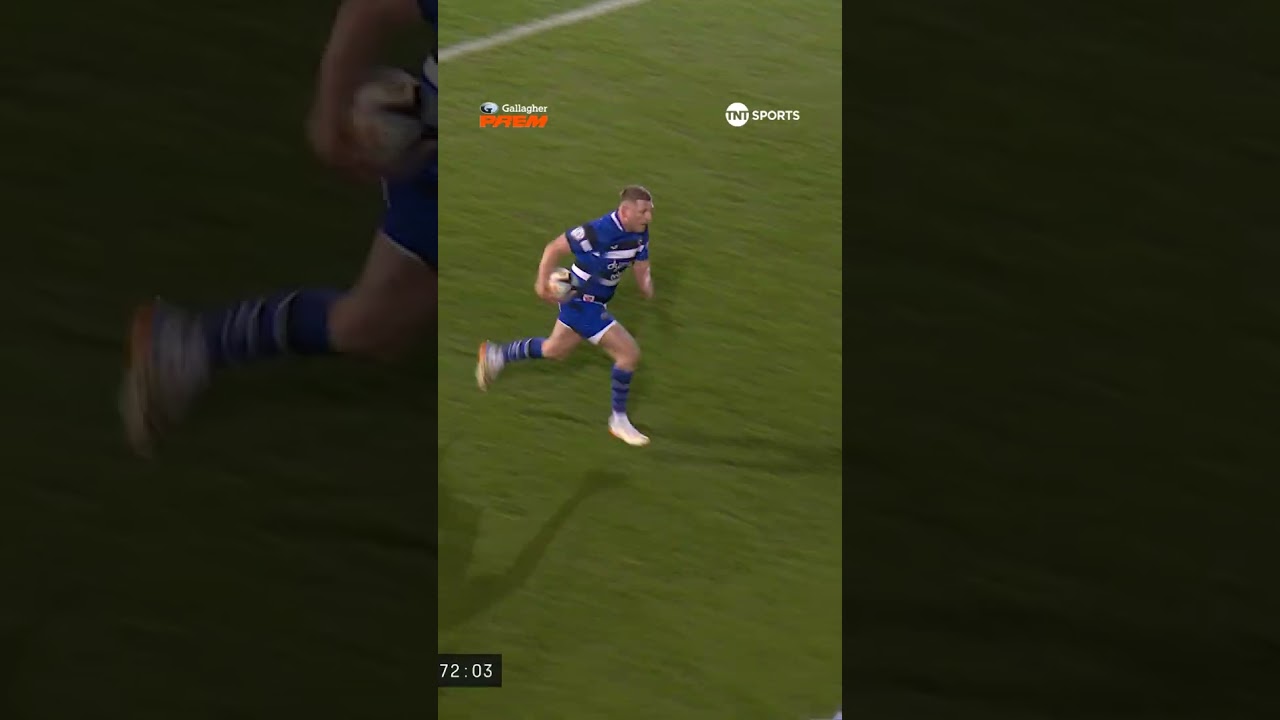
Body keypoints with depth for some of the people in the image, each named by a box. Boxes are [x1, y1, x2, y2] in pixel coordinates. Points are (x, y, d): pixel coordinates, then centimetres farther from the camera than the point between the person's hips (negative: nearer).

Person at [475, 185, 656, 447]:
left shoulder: (640, 234, -5)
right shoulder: (597, 231, -29)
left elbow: (642, 266, 5)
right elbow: (555, 248, -18)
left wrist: (646, 286, -16)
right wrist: (543, 281, -21)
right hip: (583, 302, -9)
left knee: (555, 350, 28)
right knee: (629, 353, -10)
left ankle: (496, 355, 46)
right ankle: (619, 421, 6)